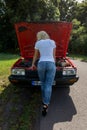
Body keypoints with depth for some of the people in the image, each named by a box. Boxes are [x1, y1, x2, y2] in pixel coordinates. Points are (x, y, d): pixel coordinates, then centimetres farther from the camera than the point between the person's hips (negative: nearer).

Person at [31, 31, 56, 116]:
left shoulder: (37, 43, 9)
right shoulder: (52, 42, 11)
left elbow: (35, 55, 19)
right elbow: (53, 55, 15)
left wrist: (33, 64, 33)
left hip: (41, 64, 1)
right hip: (51, 64, 0)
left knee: (43, 84, 17)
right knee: (48, 85, -2)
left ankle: (44, 101, 28)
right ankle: (45, 105, -12)